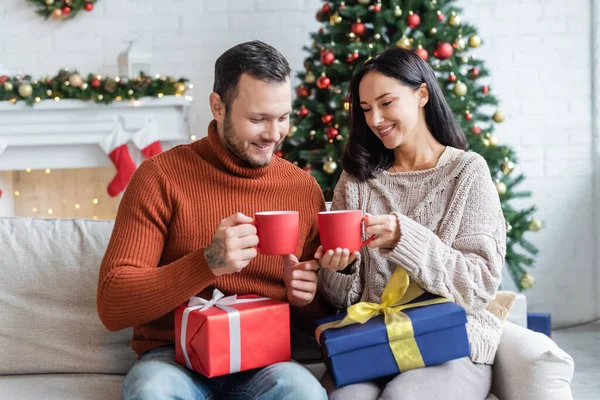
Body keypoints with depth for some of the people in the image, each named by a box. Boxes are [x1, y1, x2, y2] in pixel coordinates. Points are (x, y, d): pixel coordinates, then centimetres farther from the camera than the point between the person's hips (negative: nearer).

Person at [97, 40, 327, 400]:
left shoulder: (305, 189, 5)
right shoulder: (161, 176, -4)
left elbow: (317, 310, 18)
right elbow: (112, 306, -11)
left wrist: (304, 294, -7)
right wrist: (207, 263, -25)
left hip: (262, 358, 2)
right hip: (173, 356, -1)